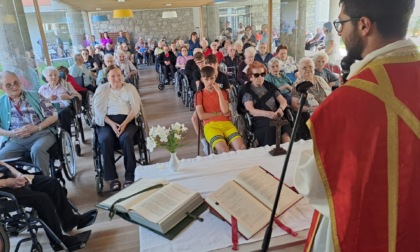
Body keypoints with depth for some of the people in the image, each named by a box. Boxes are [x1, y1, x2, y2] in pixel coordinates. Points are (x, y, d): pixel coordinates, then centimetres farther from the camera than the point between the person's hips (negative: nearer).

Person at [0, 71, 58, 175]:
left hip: (41, 134, -2)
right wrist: (12, 133, -10)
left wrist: (37, 128, -11)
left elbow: (54, 115, 3)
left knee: (37, 150, -35)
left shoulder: (35, 96, 8)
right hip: (15, 140, 2)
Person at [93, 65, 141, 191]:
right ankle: (112, 177, -20)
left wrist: (124, 123, -15)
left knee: (126, 138, -33)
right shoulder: (101, 89, 11)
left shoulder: (130, 87, 9)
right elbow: (99, 111, 3)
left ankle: (130, 175, -22)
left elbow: (135, 108, 1)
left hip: (127, 120, -1)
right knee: (105, 140, -30)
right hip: (108, 121, 1)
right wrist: (112, 124, -14)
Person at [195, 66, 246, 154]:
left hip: (226, 123, 3)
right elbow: (201, 116, -3)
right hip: (211, 125, -3)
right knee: (224, 151, -31)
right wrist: (220, 113, 1)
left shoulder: (222, 92, 17)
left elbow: (225, 111, -1)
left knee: (241, 148, -22)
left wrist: (219, 92, -4)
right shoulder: (199, 95, 9)